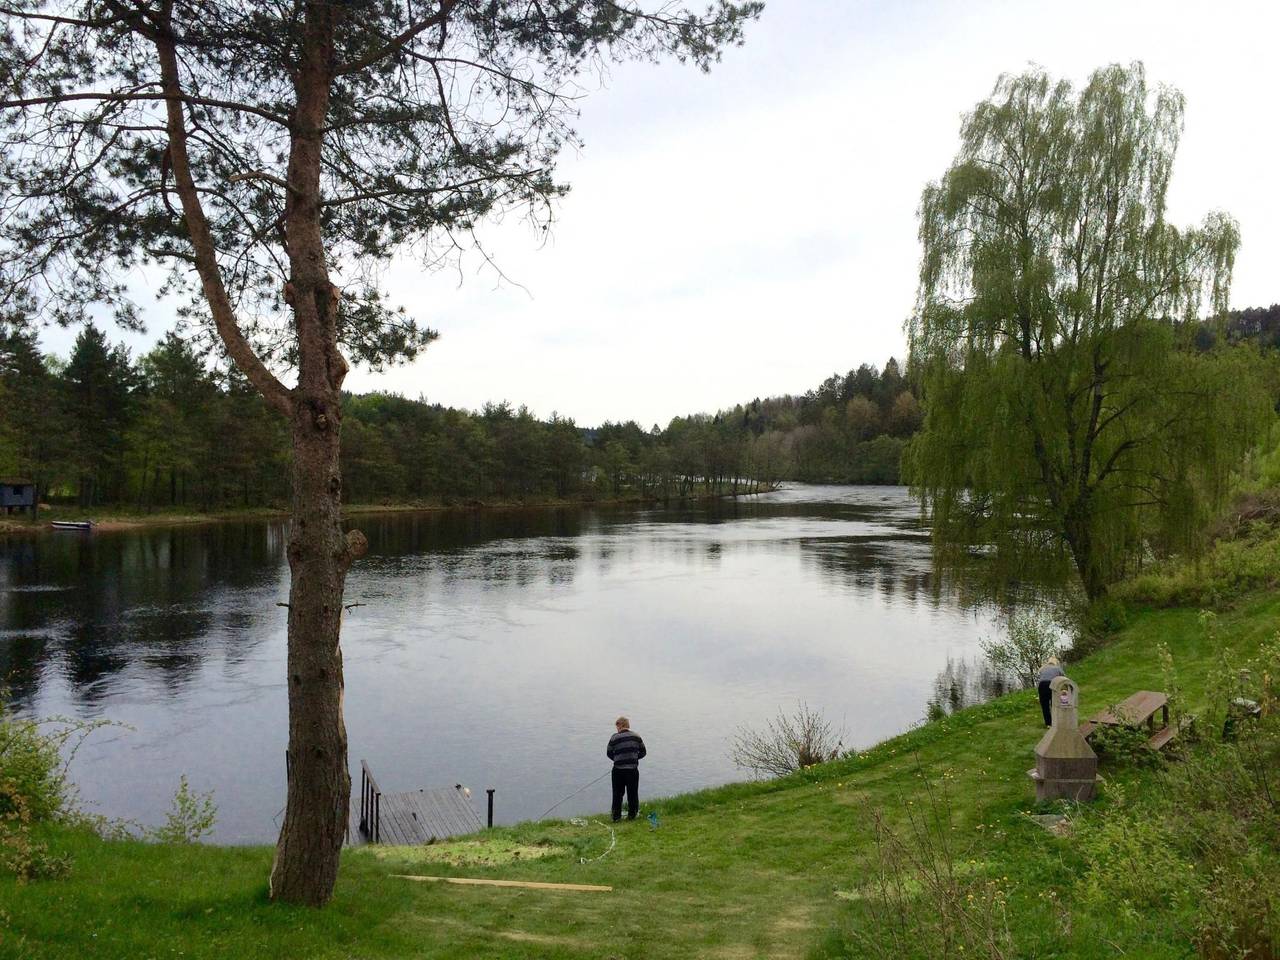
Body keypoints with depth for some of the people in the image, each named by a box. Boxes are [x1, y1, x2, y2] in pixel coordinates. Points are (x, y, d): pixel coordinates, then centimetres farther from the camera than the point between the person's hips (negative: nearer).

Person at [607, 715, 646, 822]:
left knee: (617, 794, 12)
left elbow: (609, 753, 0)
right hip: (633, 769, 2)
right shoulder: (636, 737, -1)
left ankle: (616, 816, 14)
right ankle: (632, 815, 21)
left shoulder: (614, 738, -10)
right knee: (632, 793, 15)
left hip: (618, 770, -2)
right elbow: (643, 752, 6)